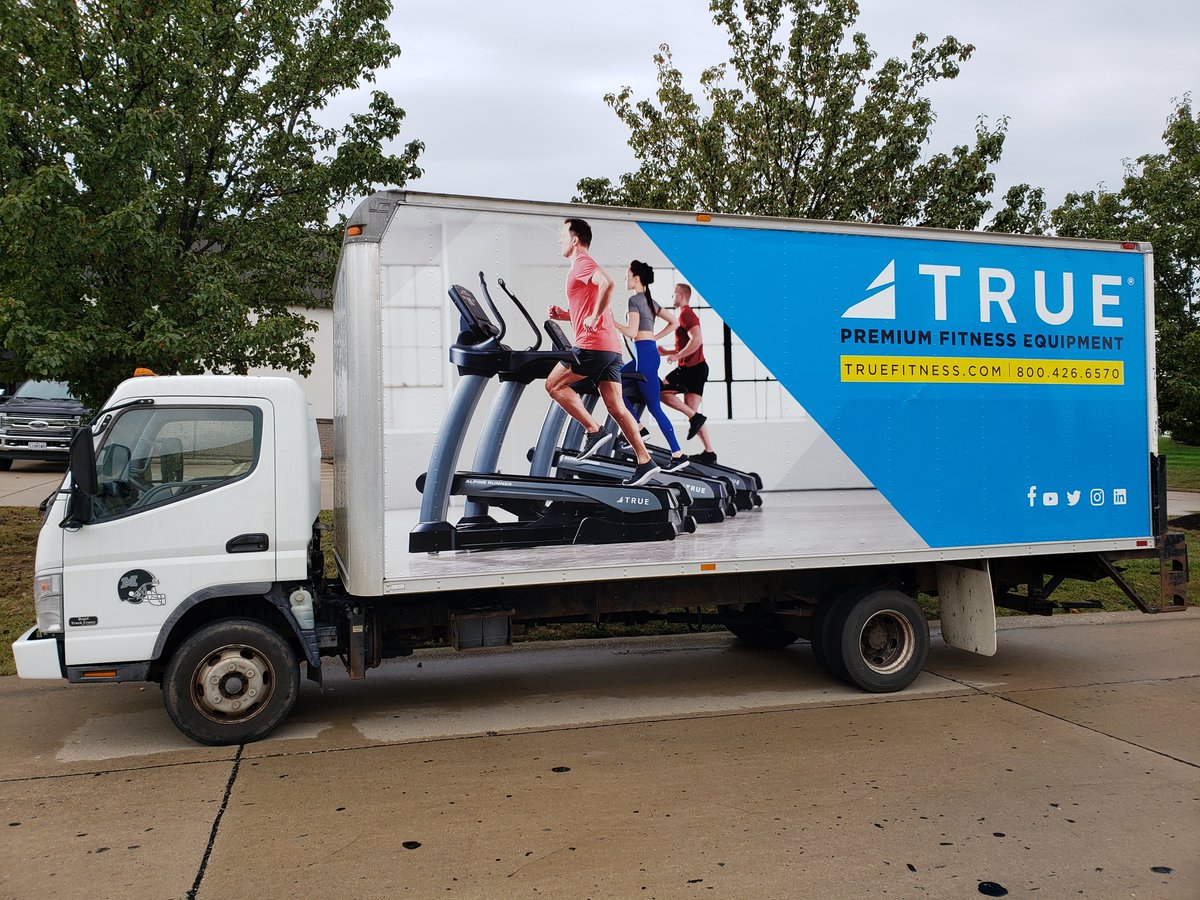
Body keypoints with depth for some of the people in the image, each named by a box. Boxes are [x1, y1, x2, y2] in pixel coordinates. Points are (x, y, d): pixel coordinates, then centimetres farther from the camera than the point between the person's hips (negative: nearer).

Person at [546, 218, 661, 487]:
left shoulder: (581, 263, -4)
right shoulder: (584, 265, 26)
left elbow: (607, 283, -25)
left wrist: (593, 318, -20)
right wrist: (566, 315, 18)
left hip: (593, 345, -9)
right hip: (610, 347, 9)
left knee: (554, 384, 0)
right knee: (615, 406, 5)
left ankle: (594, 431, -6)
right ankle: (645, 462, 0)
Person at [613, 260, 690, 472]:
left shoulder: (635, 300, -10)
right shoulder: (650, 301, 17)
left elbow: (631, 332, -19)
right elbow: (673, 322, 20)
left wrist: (611, 322, -8)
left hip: (644, 354, -10)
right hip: (650, 351, 10)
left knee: (654, 407, -6)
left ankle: (678, 455, -6)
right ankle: (638, 429, 16)